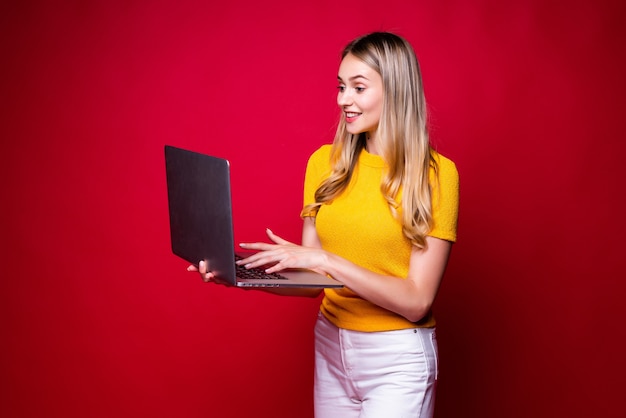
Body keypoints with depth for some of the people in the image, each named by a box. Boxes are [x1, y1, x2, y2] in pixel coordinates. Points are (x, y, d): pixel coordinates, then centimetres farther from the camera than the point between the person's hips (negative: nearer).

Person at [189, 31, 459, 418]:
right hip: (330, 347, 4)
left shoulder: (435, 173, -11)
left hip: (397, 360, -4)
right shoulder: (325, 163, 2)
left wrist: (326, 261, -22)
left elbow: (417, 301, -16)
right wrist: (247, 274, -13)